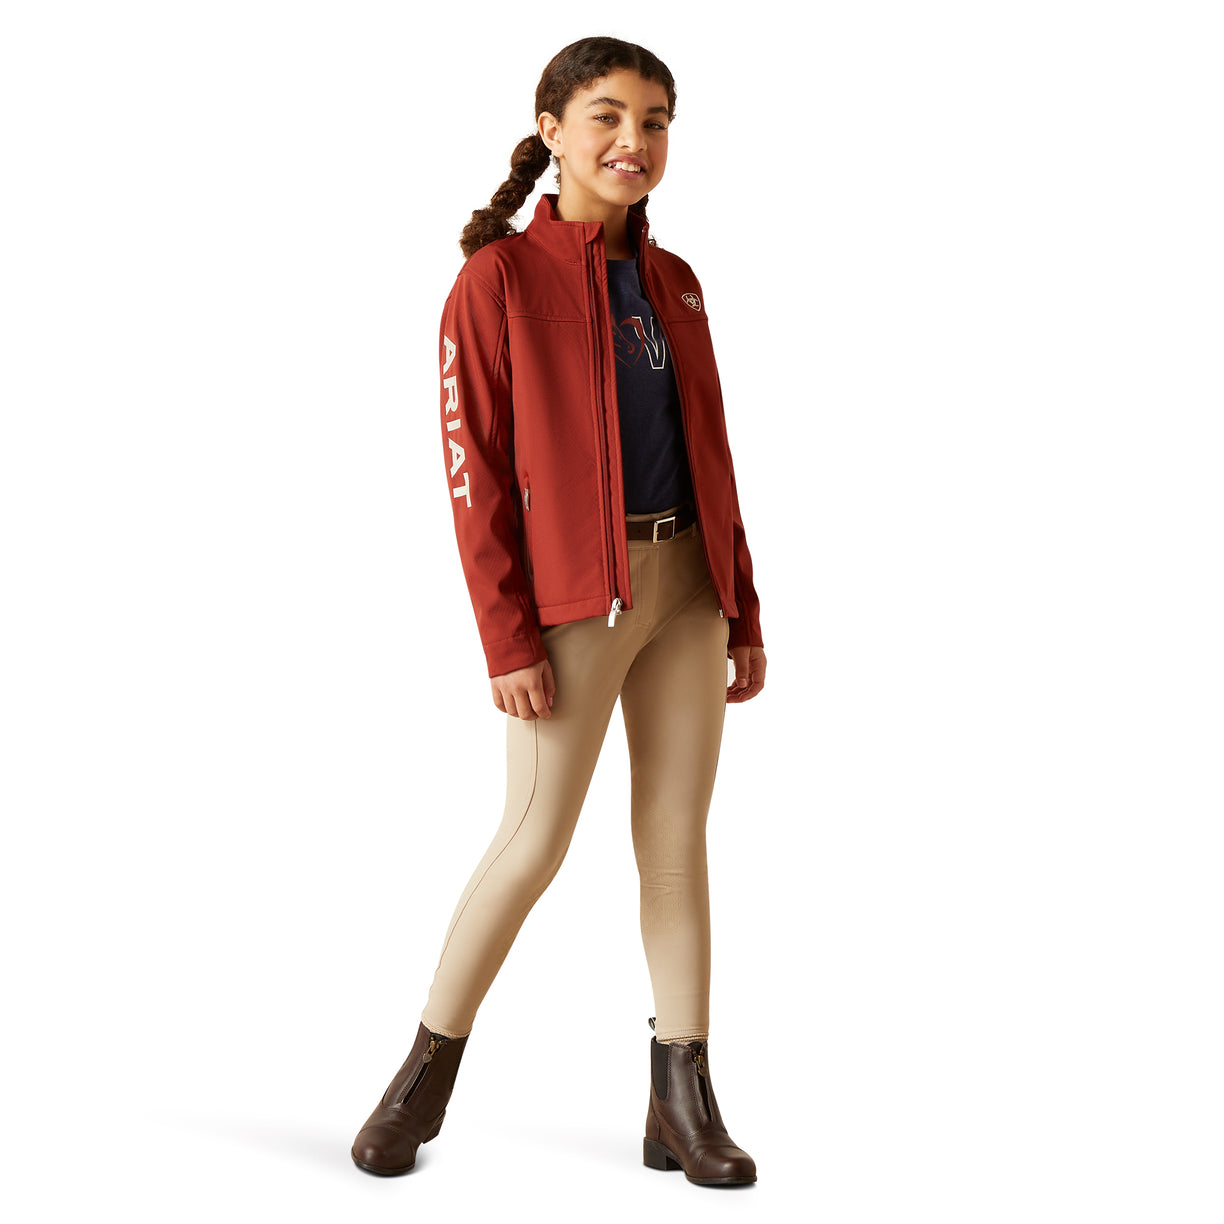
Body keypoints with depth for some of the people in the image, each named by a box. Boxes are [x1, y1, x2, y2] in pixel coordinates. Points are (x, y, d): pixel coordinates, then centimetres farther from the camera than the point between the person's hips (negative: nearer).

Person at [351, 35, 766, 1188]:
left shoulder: (673, 282, 12)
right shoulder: (500, 277, -5)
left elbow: (710, 456, 15)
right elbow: (472, 471, -10)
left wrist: (743, 616, 11)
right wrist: (507, 641, -16)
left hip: (685, 587, 6)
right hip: (574, 594, -5)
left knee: (676, 838, 5)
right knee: (535, 842, -4)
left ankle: (682, 1105, 14)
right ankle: (426, 1073, 17)